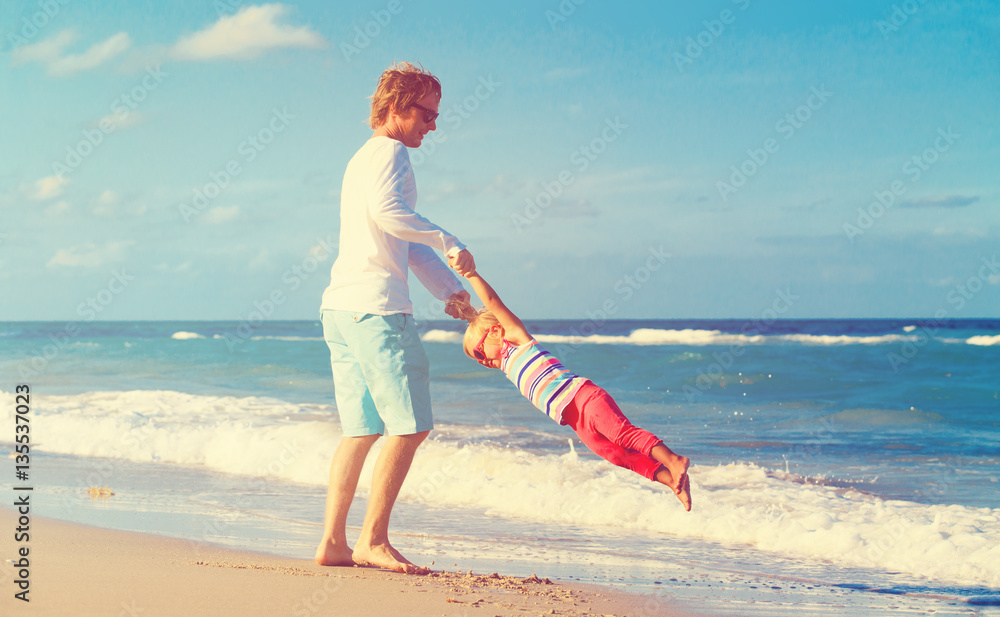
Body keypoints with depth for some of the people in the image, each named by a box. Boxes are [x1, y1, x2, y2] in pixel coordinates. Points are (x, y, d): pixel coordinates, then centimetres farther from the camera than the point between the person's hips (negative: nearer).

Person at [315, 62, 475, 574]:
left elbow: (408, 243, 25)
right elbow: (387, 212, -24)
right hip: (374, 305, -10)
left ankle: (333, 542, 9)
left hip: (340, 306, 10)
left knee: (361, 429, 10)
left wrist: (449, 289, 16)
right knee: (409, 425, -7)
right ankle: (373, 540, -5)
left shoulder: (363, 159, 27)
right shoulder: (389, 152, -3)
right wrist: (449, 242, -16)